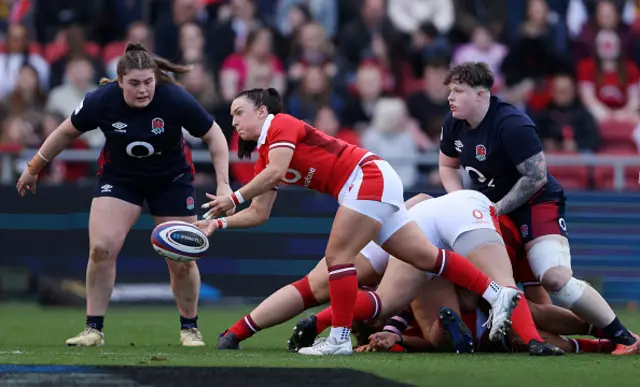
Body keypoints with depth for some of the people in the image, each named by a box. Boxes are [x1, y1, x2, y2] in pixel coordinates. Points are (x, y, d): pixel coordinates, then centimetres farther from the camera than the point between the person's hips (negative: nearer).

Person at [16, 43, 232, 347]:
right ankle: (93, 329, -4)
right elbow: (66, 132, -4)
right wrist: (34, 168, 6)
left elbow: (214, 136, -13)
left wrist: (223, 184, -21)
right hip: (119, 177, 1)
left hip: (171, 180, -1)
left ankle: (189, 328, 23)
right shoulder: (101, 101, -23)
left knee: (182, 262, -1)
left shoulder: (175, 100, -27)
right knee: (101, 248, -17)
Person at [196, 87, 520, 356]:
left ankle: (340, 338, -12)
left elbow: (275, 172, -24)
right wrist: (220, 223, 5)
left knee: (337, 256, -13)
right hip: (375, 186, 9)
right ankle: (498, 294, 6)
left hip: (368, 177, -9)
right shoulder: (262, 159, 18)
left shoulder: (280, 125, -7)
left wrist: (234, 198, -18)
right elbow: (258, 213, 17)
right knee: (425, 257, 6)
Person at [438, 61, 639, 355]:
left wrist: (496, 209, -22)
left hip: (538, 204, -9)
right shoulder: (453, 124, 1)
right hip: (491, 206, 9)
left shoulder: (512, 124, -25)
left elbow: (536, 178, -25)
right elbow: (448, 167, 17)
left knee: (555, 279, -28)